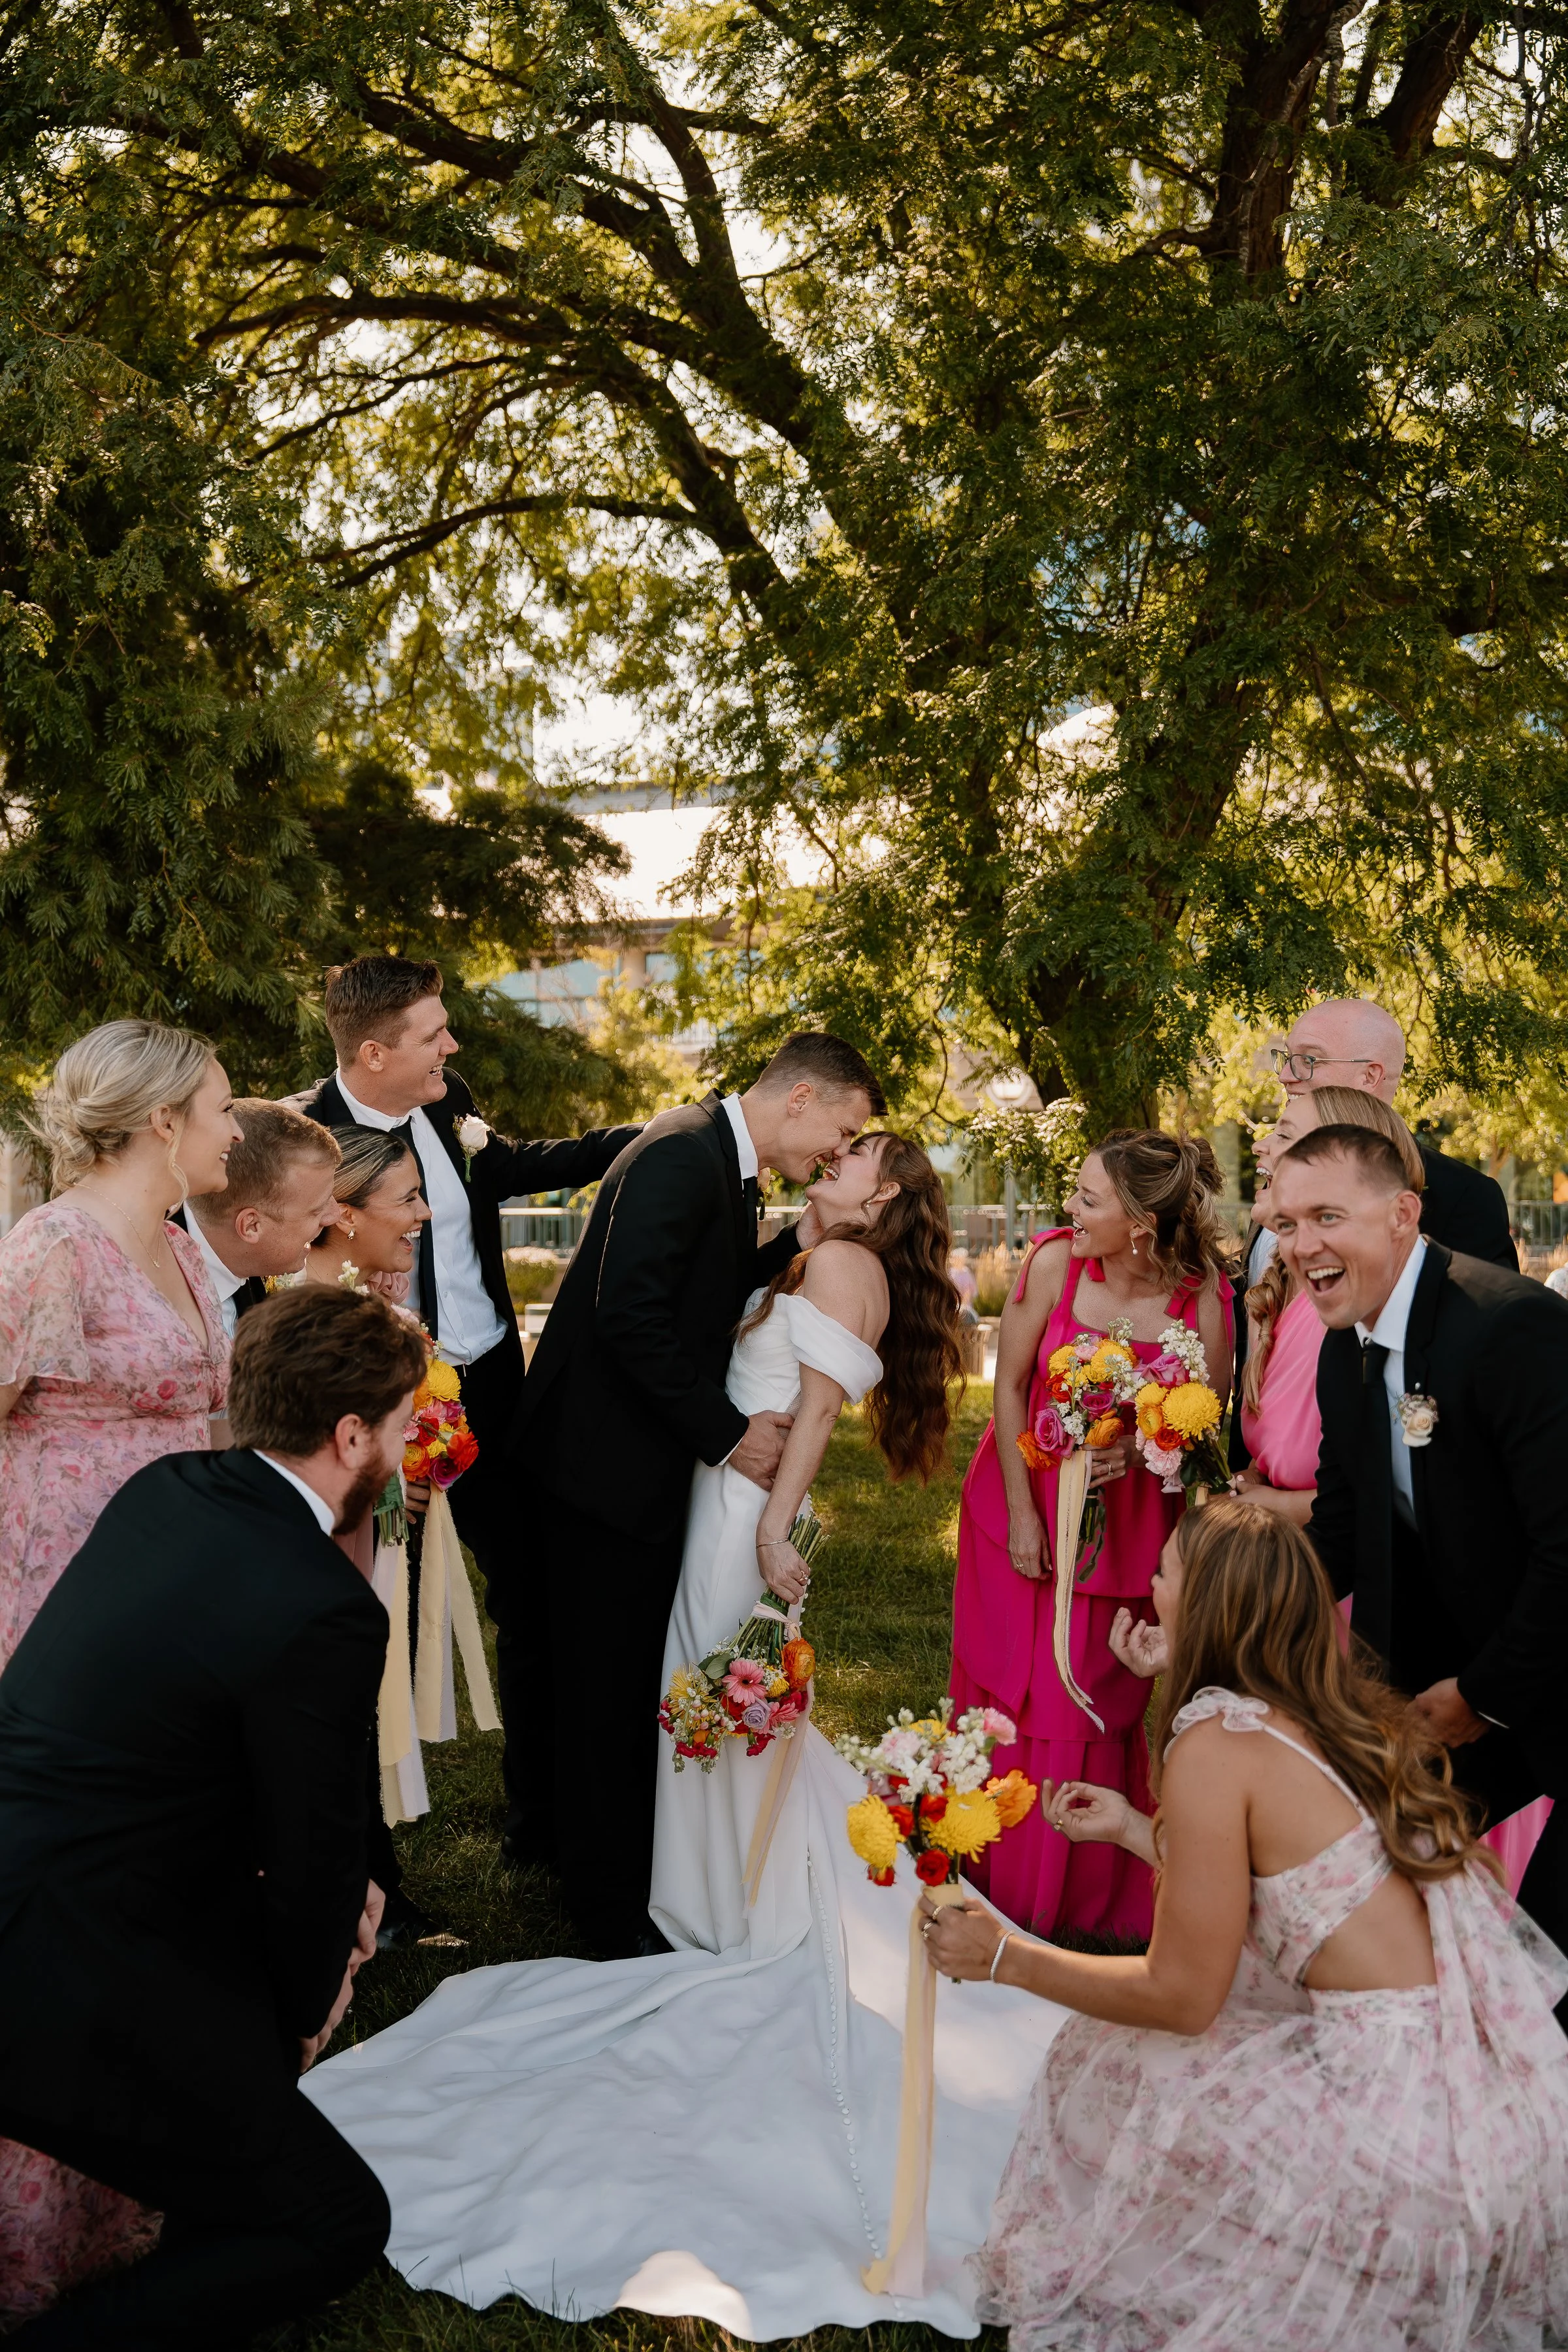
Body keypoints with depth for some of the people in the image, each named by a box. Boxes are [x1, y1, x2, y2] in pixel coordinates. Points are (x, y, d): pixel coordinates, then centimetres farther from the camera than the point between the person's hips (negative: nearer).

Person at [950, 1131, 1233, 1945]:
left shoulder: (1201, 1298, -18)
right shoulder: (1053, 1261, -16)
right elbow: (1009, 1385, -6)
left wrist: (1141, 1453, -25)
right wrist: (1021, 1510, -7)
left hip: (1126, 1514, -1)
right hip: (1027, 1499, 1)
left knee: (1106, 1700, 6)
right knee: (1013, 1691, 9)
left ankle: (1097, 1894, 26)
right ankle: (1007, 1881, 28)